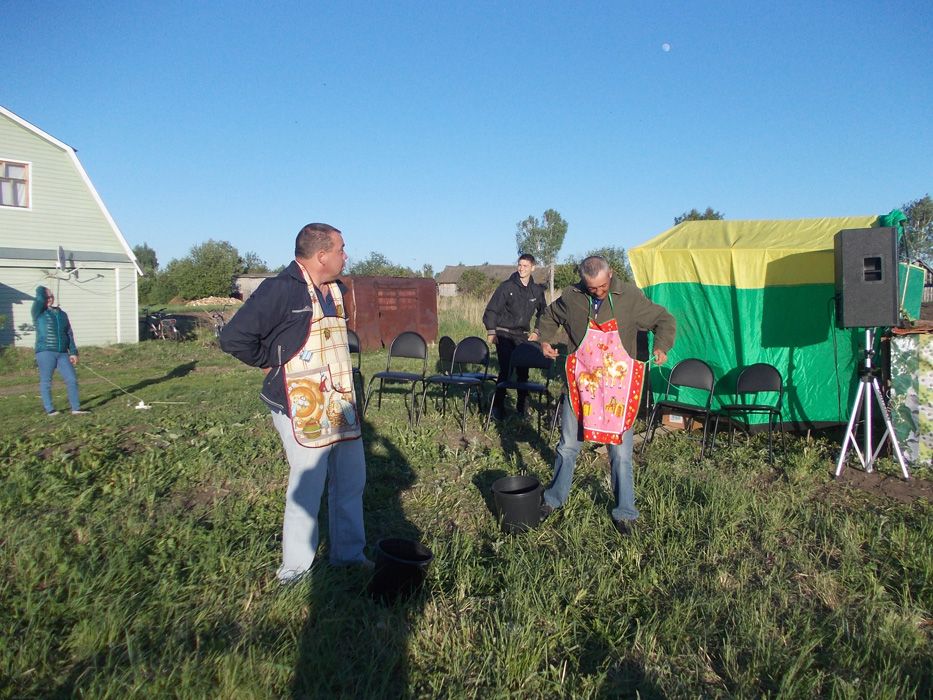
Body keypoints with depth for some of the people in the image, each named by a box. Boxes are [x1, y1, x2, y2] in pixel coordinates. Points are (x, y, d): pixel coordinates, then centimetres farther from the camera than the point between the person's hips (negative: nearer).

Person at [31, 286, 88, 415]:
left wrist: (73, 352, 8)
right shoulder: (38, 312, 3)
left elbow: (69, 334, 15)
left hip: (62, 353, 4)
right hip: (45, 353, -4)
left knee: (72, 380, -1)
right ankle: (50, 410, 6)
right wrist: (42, 291, 15)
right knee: (46, 382, 0)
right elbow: (40, 292, -9)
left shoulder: (62, 314, 17)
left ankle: (75, 408, 3)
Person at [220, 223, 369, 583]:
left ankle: (348, 553, 31)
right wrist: (271, 363, -8)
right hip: (302, 410, -8)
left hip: (341, 405, 8)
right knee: (307, 486, 0)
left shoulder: (337, 290, 10)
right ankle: (295, 568, 18)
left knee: (351, 481, 15)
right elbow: (234, 338, -20)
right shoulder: (280, 290, -16)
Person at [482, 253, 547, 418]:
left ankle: (521, 406, 17)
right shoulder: (506, 287, -5)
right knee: (505, 370, -10)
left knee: (523, 371, 3)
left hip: (523, 336, 3)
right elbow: (491, 310, -5)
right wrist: (491, 332, -12)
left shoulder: (537, 290, 6)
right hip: (504, 335, -3)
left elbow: (542, 313, 21)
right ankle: (498, 406, 2)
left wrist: (536, 331, 11)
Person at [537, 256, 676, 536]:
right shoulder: (571, 298, -4)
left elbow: (664, 319, 3)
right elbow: (549, 317, 17)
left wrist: (662, 346, -15)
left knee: (620, 451, 4)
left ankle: (624, 513, 20)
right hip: (580, 384, 2)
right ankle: (553, 499, 31)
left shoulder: (630, 297, -8)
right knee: (568, 445, 12)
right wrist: (545, 340, 0)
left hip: (618, 386, -1)